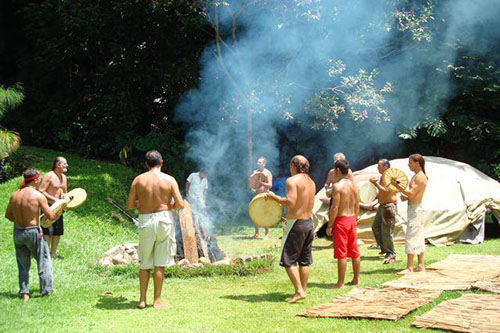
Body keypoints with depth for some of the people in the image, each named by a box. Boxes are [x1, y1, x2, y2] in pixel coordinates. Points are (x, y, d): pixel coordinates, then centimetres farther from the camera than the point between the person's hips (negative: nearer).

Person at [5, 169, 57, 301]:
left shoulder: (14, 195, 3)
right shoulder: (38, 196, -14)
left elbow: (8, 215, 13)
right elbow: (50, 216, -13)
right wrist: (56, 213, 8)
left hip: (17, 232, 5)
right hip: (33, 232, -5)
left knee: (23, 265, 16)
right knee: (44, 262, 11)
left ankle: (24, 293, 14)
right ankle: (46, 290, 14)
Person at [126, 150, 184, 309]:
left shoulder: (138, 180, 0)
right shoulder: (169, 179, -3)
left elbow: (129, 205, 1)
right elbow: (180, 204, -7)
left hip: (145, 221, 1)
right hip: (163, 219, -1)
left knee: (144, 263, 13)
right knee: (160, 263, 7)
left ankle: (142, 299, 12)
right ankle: (157, 300, 11)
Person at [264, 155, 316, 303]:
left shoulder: (292, 181, -13)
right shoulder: (311, 182, 13)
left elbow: (291, 202, -25)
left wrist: (274, 197, -12)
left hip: (296, 224, -8)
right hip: (309, 222, 8)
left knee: (288, 260, -2)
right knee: (304, 261, 13)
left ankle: (299, 291, -7)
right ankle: (303, 290, 18)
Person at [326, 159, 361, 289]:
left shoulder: (338, 186, -15)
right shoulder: (354, 185, 8)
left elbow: (335, 207, -18)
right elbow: (357, 206, 13)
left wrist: (329, 225, -13)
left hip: (341, 220, -7)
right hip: (352, 220, 8)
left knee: (341, 254, -3)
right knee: (354, 252, 13)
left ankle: (340, 283, 1)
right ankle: (356, 279, 21)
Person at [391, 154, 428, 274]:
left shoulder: (420, 177, -14)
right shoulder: (416, 176, 17)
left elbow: (411, 193, -22)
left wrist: (397, 186, -20)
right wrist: (405, 197, 7)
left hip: (415, 209, -11)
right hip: (414, 209, 11)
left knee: (410, 238, -10)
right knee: (418, 238, 12)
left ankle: (409, 267, -10)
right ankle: (421, 265, 16)